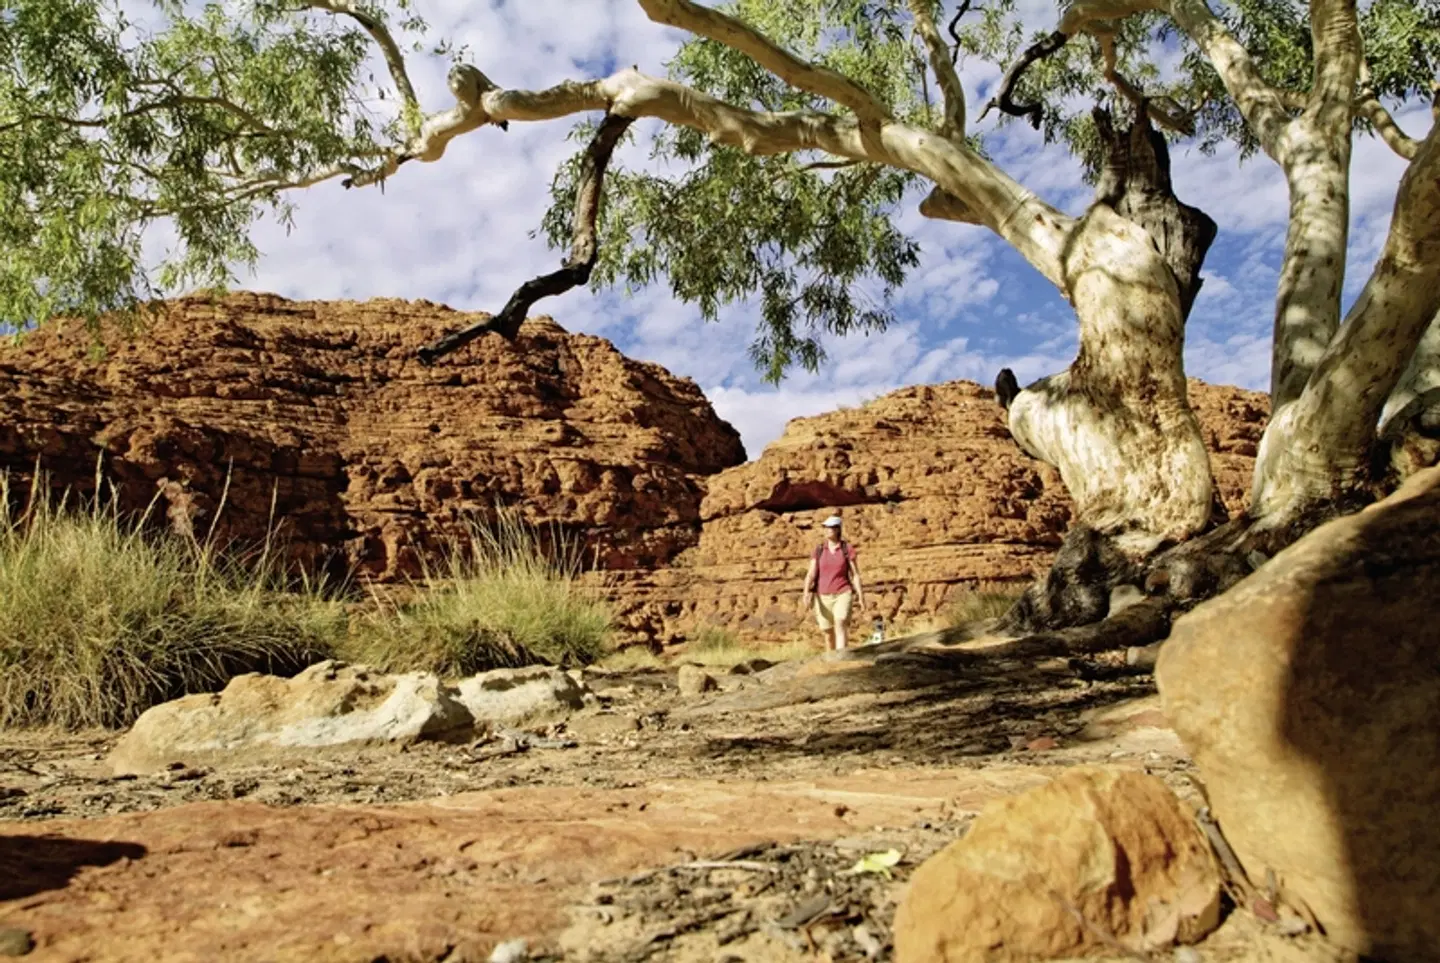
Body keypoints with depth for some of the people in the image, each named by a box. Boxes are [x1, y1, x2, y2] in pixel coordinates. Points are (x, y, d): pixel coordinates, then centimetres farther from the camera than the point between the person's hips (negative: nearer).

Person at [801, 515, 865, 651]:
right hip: (823, 597, 3)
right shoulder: (818, 551, 3)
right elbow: (811, 574, -6)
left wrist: (861, 597, -2)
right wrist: (806, 594, -22)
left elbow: (855, 575, 1)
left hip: (843, 595, -3)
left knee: (841, 627, -22)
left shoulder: (847, 549, -1)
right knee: (828, 633, 11)